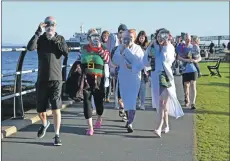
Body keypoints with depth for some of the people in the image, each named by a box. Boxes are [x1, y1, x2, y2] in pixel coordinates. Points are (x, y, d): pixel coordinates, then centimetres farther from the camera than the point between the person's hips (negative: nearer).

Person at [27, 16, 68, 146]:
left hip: (56, 79, -1)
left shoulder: (60, 39, 6)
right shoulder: (40, 38, 3)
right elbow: (30, 47, -17)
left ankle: (57, 135, -1)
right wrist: (38, 32, -21)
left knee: (56, 108, -10)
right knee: (40, 110, 11)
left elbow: (66, 53, -11)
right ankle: (45, 124, 42)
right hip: (42, 79, 1)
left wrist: (55, 40, -15)